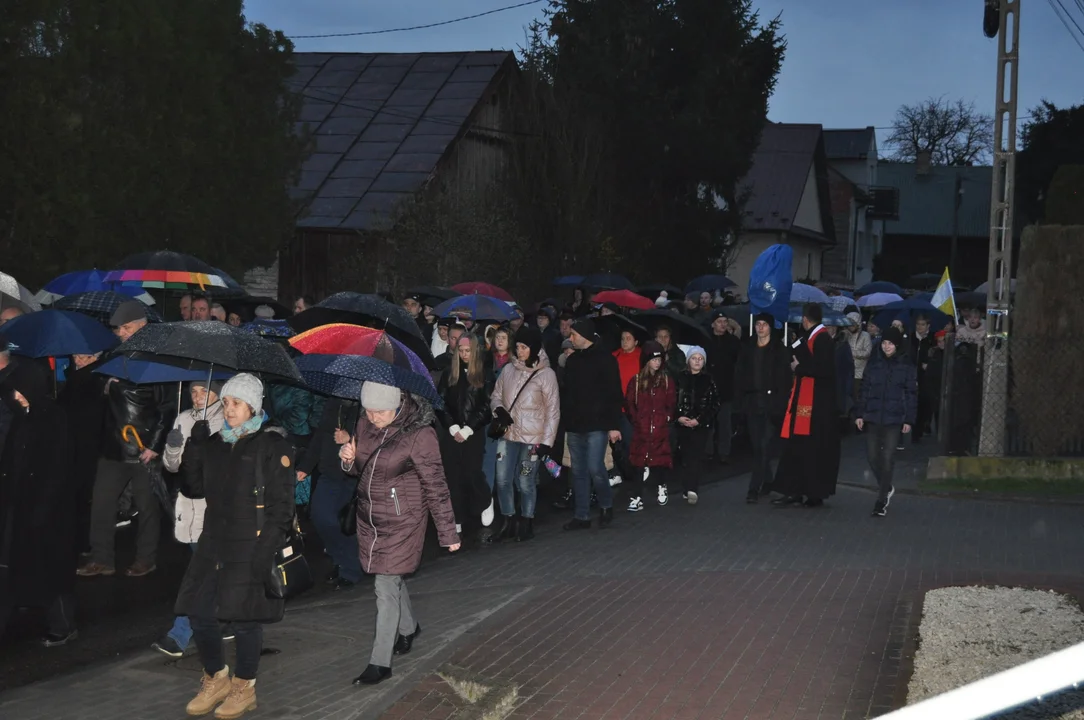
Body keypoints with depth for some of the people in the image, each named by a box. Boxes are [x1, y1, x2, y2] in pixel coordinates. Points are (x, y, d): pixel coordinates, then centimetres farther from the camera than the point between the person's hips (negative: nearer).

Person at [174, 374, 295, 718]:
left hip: (252, 546, -6)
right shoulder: (215, 443, 11)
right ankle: (215, 680, 25)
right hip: (214, 544, 6)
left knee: (244, 617, -1)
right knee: (200, 614, 4)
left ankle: (244, 688, 17)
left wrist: (268, 549, -16)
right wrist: (194, 446, 1)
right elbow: (192, 488, 12)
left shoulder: (272, 444, -6)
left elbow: (281, 505, -9)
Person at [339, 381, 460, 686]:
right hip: (369, 517, 6)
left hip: (402, 521, -6)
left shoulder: (419, 434, -20)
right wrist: (348, 459, -9)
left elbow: (435, 486, -14)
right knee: (393, 579, 22)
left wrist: (448, 532, -9)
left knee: (386, 587, -6)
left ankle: (380, 663, 3)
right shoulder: (364, 424, -1)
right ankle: (408, 627, 48)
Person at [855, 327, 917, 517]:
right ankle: (886, 489, 28)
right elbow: (864, 389, 8)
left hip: (894, 418, -3)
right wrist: (859, 414, 2)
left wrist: (909, 419, -4)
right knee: (873, 456, 3)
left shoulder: (907, 365, 1)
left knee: (887, 458, -6)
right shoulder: (874, 363, 7)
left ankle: (881, 502, -1)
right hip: (872, 417, 3)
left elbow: (911, 394, 2)